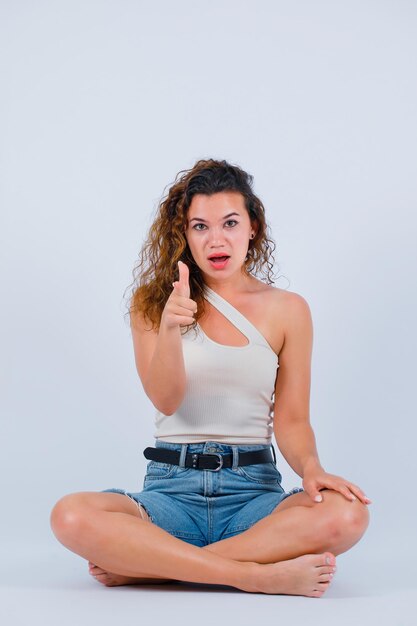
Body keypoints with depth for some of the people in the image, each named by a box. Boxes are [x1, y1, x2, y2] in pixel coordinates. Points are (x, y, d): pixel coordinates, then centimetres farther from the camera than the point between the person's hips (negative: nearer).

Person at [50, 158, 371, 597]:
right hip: (171, 487, 0)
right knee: (71, 516, -29)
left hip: (254, 489, 1)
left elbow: (291, 420, 6)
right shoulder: (152, 302, 8)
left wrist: (310, 466, -16)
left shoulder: (287, 309, 8)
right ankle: (259, 575, -26)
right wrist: (169, 328, -25)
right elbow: (166, 400, -6)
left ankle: (142, 565, -21)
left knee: (346, 514, -31)